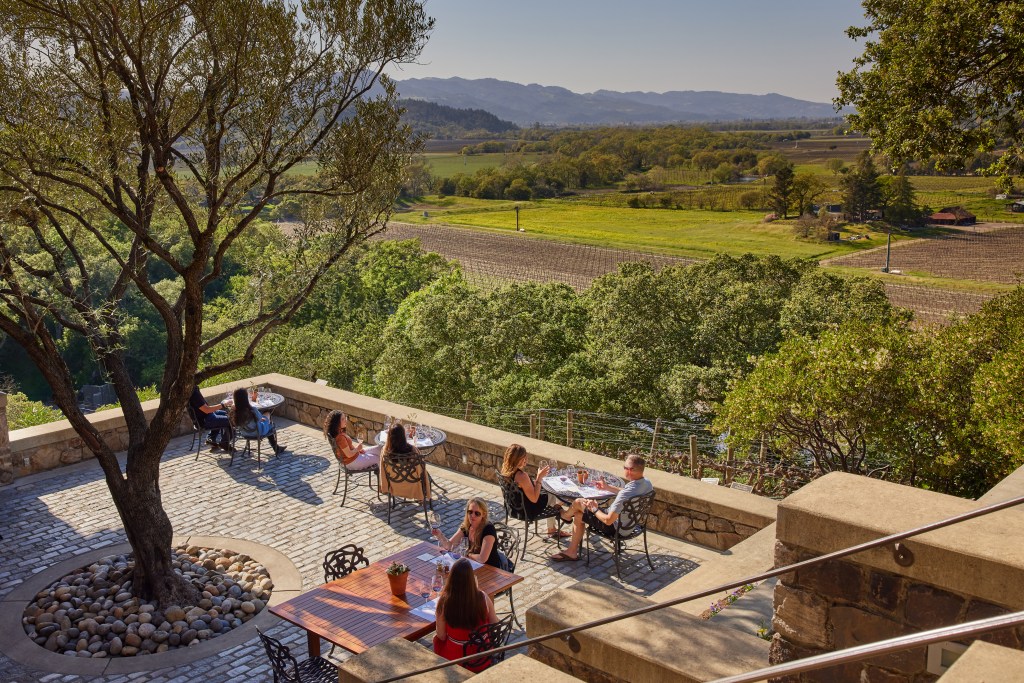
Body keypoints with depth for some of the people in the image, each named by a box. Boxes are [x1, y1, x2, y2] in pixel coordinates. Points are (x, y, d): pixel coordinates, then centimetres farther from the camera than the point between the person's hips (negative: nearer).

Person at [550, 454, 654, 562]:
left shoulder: (625, 494, -37)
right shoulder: (647, 482, -10)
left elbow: (608, 520, -30)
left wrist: (595, 510, -11)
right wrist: (608, 487, 14)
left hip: (615, 527, -9)